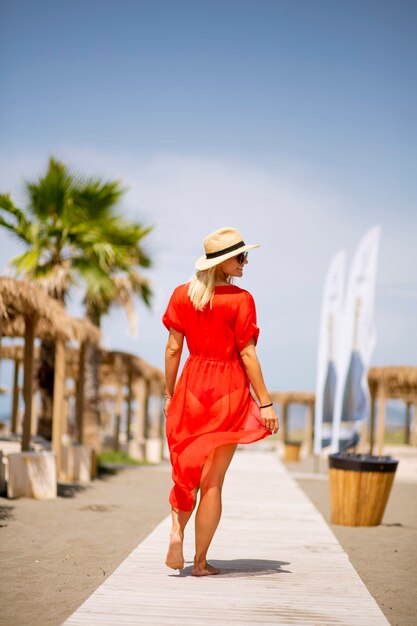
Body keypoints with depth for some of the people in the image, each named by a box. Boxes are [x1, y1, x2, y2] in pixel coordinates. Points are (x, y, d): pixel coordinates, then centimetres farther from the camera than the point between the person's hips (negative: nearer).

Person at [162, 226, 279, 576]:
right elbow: (247, 354, -11)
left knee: (187, 467, 19)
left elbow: (173, 348, 3)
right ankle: (200, 562, 8)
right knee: (213, 479, 4)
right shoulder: (240, 299, -10)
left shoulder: (182, 294, 2)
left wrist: (169, 394, 12)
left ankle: (177, 530, -4)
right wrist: (265, 403, -6)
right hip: (229, 389, -3)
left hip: (192, 384, 3)